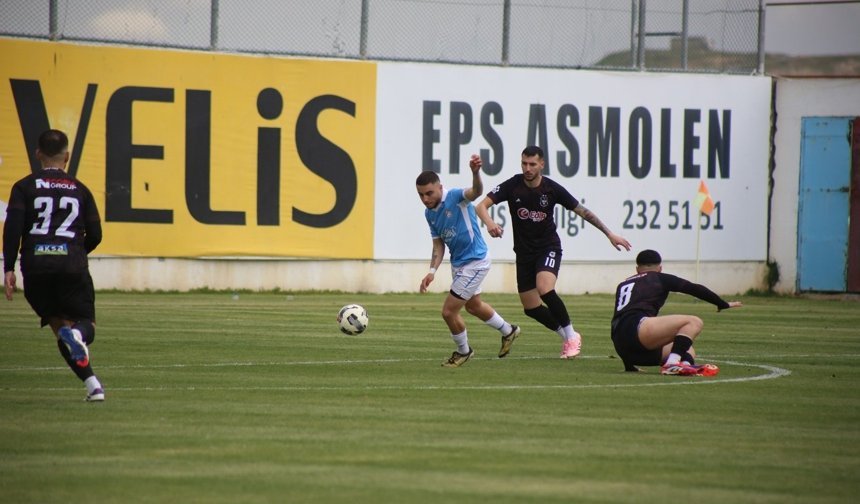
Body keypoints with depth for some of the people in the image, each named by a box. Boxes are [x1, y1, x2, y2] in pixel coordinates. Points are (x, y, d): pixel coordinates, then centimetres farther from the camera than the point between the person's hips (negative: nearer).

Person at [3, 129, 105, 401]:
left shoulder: (24, 187, 9)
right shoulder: (79, 190, 14)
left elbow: (12, 228, -3)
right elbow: (95, 235, 12)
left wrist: (8, 269, -3)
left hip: (35, 266, 0)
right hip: (72, 264, 0)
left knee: (60, 325, 11)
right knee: (86, 325, 8)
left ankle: (92, 384, -7)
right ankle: (76, 333, -33)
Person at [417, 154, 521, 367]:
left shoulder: (456, 198, -24)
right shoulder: (429, 213, 0)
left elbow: (476, 191, -46)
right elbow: (438, 245, 8)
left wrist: (475, 172, -67)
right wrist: (432, 271, -6)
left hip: (475, 261, -9)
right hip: (458, 263, 9)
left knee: (449, 311, -8)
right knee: (473, 305, 29)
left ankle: (463, 351, 18)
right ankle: (508, 331, 53)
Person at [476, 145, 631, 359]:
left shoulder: (552, 189, -11)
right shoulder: (512, 186, -10)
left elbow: (582, 211, -1)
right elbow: (481, 206, -16)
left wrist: (609, 233, -1)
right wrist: (489, 223, -39)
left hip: (548, 247, -3)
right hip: (524, 252, 3)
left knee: (545, 289, -29)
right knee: (531, 308, 2)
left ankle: (571, 336, -12)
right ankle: (566, 335, 26)